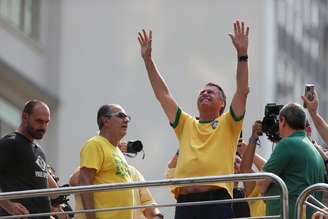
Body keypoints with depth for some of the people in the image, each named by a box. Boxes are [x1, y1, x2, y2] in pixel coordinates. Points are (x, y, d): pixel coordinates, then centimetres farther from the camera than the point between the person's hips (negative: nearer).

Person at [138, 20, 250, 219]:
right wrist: (148, 59, 21)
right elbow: (163, 94, 23)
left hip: (217, 201, -4)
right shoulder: (186, 125, 23)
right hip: (186, 202, 4)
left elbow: (243, 91, 2)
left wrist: (242, 54, -5)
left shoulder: (228, 125, 13)